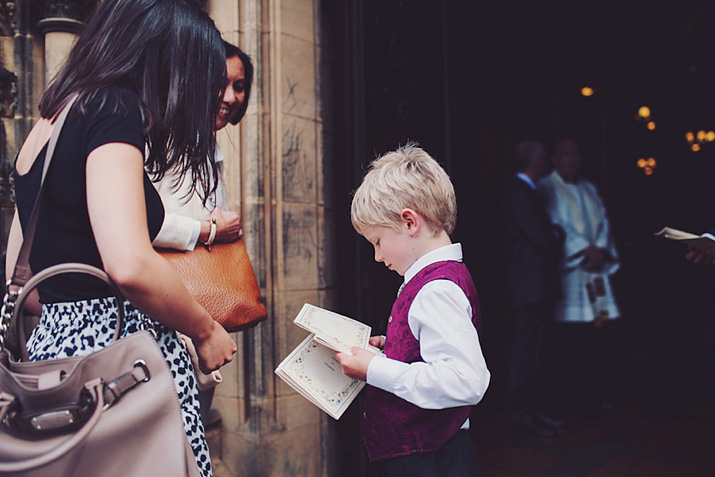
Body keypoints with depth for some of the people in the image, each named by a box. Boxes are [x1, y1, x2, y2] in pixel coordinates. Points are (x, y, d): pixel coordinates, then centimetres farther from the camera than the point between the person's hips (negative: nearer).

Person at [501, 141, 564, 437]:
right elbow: (542, 238, -18)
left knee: (534, 351, 15)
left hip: (540, 285, 10)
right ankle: (520, 414, 5)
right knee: (526, 352, -4)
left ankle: (534, 410, 24)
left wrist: (554, 235, 1)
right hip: (531, 286, -10)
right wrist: (558, 235, 1)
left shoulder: (527, 191, 18)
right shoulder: (517, 192, -14)